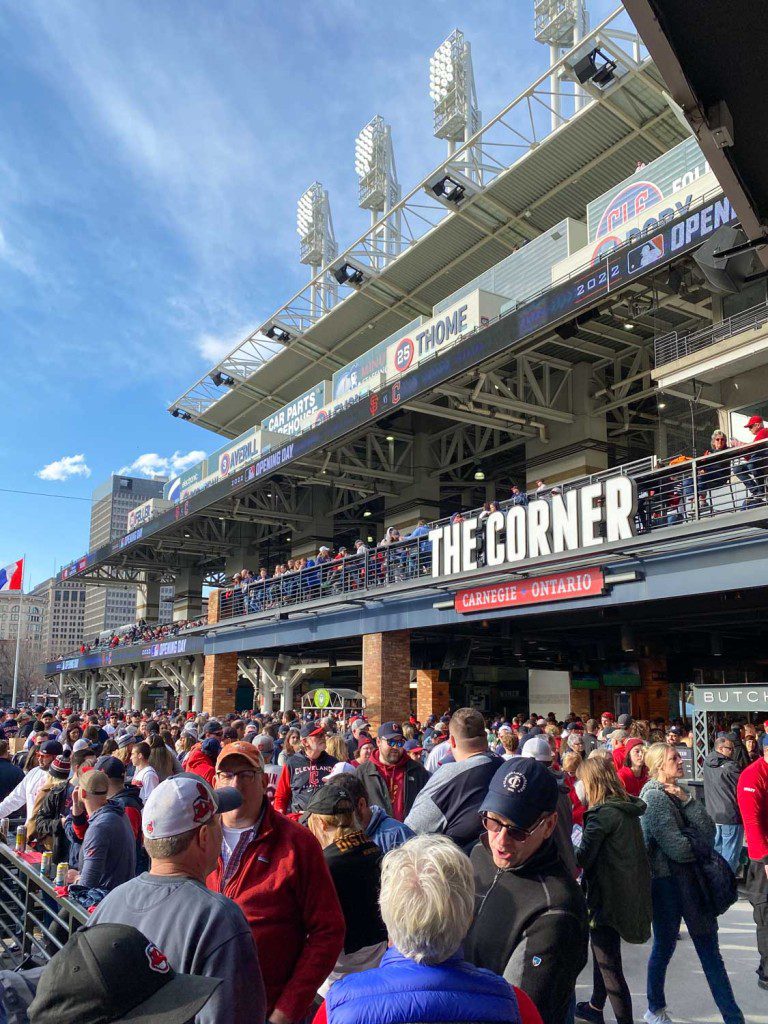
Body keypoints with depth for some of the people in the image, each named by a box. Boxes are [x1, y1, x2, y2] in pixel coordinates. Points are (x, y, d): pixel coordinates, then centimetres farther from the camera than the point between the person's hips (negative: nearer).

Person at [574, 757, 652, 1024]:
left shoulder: (602, 813, -21)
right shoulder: (628, 810, 5)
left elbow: (583, 858, -21)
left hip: (607, 897, -10)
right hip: (630, 893, 10)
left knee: (610, 966, 1)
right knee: (603, 953, 25)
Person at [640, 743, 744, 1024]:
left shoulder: (678, 791, 8)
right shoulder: (653, 796, -17)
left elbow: (708, 832, -3)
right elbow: (678, 848, -22)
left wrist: (687, 801, -14)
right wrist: (699, 843, -4)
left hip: (690, 878, 7)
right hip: (666, 881, -7)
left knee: (709, 950, 10)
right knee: (664, 946, 10)